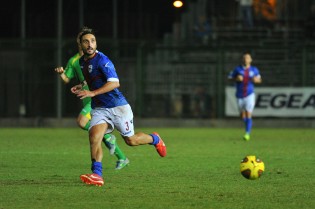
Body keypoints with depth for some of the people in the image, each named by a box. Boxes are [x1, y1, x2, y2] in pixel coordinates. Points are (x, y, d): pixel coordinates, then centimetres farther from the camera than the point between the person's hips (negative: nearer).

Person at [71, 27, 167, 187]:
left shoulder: (102, 60, -17)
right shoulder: (82, 61, 9)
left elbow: (115, 83, -26)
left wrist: (92, 93, -31)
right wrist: (81, 87, 10)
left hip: (117, 106, -6)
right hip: (99, 109, 6)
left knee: (130, 140, 6)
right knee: (94, 137, -19)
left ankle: (154, 139, 36)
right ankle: (97, 175, -22)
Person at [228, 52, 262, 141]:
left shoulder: (254, 70, 2)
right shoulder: (238, 69, -1)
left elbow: (259, 79, 14)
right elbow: (229, 78, 2)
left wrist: (256, 80, -10)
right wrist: (236, 79, -18)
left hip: (249, 94, -1)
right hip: (240, 96, 1)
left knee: (248, 114, -13)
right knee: (242, 115, 10)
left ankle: (247, 133, -9)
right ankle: (248, 125, 40)